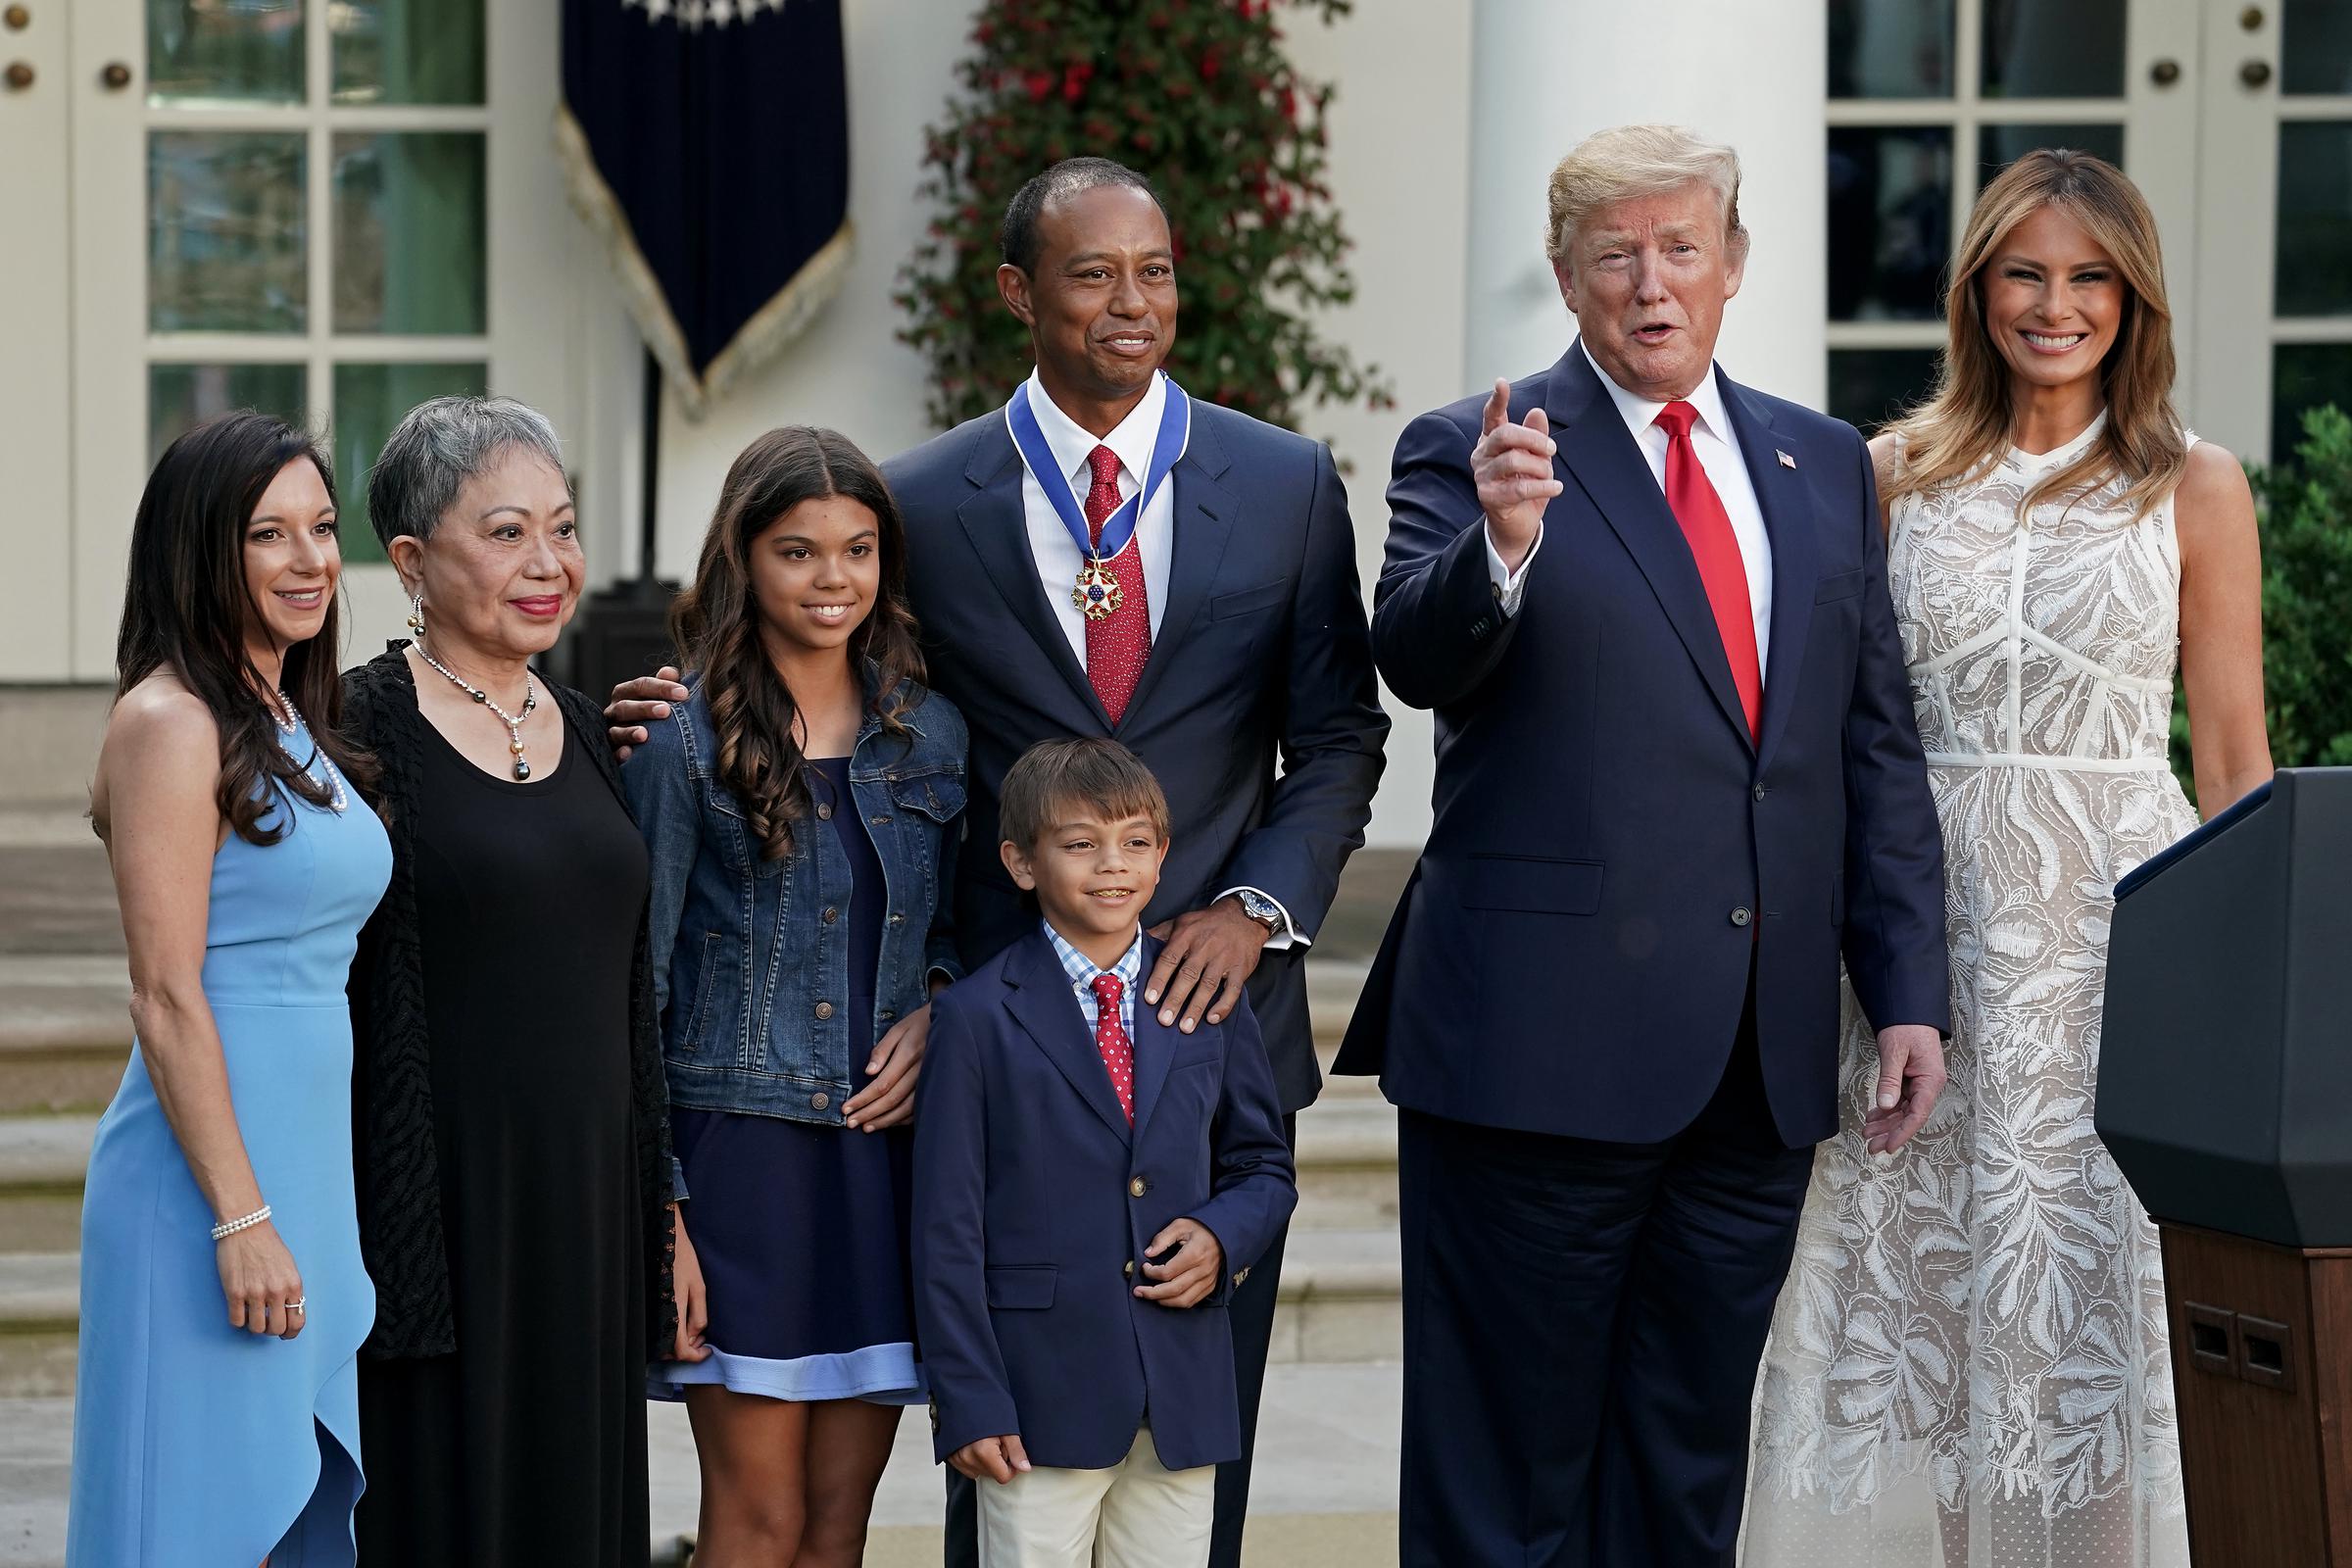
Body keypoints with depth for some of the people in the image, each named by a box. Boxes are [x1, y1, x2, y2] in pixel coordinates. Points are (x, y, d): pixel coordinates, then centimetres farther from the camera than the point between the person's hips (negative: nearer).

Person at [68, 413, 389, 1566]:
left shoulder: (292, 722, 14)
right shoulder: (171, 724, -12)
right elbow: (166, 998, -16)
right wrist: (241, 1218, -19)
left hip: (308, 1173, 9)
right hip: (210, 1180, -9)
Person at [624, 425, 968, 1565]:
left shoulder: (928, 734, 10)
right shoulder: (685, 741, -3)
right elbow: (634, 987, -4)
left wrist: (936, 1011, -1)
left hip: (886, 1148, 4)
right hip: (739, 1141, -4)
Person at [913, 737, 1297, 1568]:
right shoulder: (978, 1017, -2)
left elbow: (1264, 1166, 18)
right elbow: (947, 1228, -3)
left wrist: (1222, 1238, -5)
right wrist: (968, 1400, -8)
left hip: (1185, 1398, 4)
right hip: (1042, 1398, -3)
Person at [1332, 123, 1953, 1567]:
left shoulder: (1824, 467, 14)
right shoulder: (1475, 455, -1)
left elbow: (1880, 747, 13)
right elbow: (1418, 661, -17)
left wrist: (1908, 992, 7)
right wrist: (1498, 545, -37)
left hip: (1762, 1060, 5)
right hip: (1545, 1046, -5)